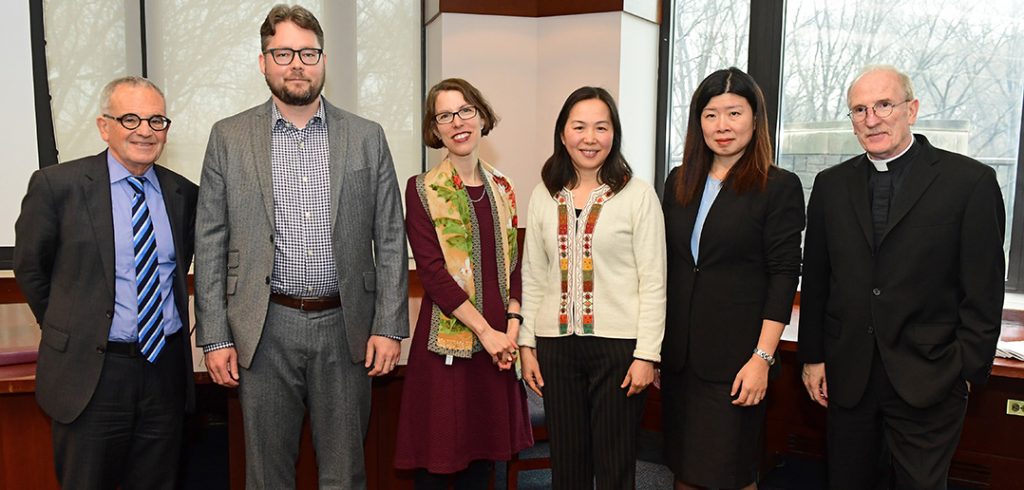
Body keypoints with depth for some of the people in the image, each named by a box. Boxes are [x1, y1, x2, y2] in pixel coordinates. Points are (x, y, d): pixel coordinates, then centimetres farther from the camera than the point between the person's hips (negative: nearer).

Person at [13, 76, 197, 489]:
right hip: (91, 372, -3)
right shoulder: (57, 185, -6)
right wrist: (69, 331, 7)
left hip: (166, 368, 3)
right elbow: (29, 269, 3)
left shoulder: (184, 193, 4)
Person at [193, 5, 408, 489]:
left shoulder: (366, 137, 4)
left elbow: (390, 239, 3)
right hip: (264, 330, 0)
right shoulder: (228, 138, 3)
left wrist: (389, 326, -3)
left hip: (345, 326, 1)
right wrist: (214, 337, -2)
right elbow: (210, 245, 3)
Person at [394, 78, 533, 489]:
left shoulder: (501, 187, 10)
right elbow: (432, 270, -11)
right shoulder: (422, 189, -4)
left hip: (499, 339, 4)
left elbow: (513, 263, 9)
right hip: (448, 339, -4)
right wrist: (485, 330, -13)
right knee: (438, 456, 4)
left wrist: (512, 327, -4)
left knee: (483, 455, 13)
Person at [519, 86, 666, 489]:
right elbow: (533, 277, 9)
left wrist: (647, 354, -9)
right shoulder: (544, 196, 7)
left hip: (618, 344, -3)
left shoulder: (638, 195, -4)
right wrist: (527, 344, 7)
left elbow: (653, 282, -5)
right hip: (556, 344, 3)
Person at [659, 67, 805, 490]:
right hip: (678, 353, 4)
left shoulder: (780, 186, -5)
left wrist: (762, 358, -15)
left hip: (735, 356, -4)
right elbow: (667, 266, 11)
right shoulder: (679, 182, 8)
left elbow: (783, 276, -9)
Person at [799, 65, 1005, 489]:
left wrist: (969, 370, -6)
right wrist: (812, 357, 6)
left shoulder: (971, 181, -5)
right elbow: (816, 280, 8)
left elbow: (983, 291, -4)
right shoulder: (830, 185, 6)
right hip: (847, 377, 3)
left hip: (928, 380, -3)